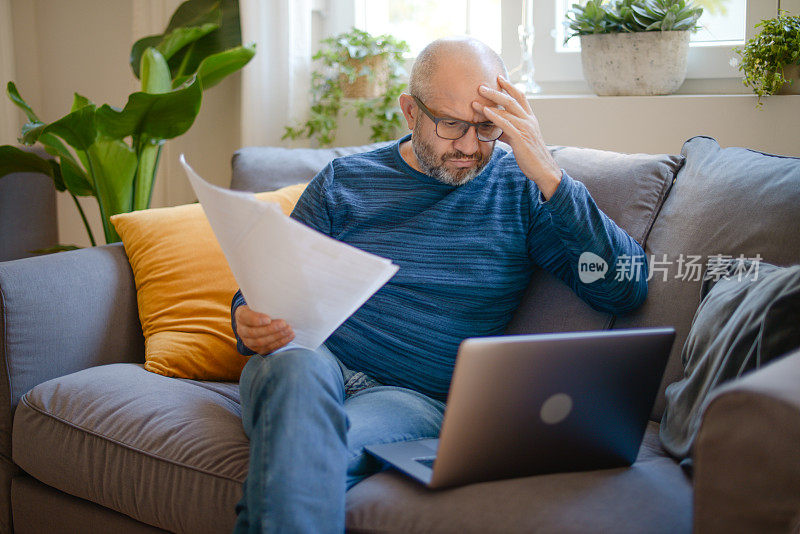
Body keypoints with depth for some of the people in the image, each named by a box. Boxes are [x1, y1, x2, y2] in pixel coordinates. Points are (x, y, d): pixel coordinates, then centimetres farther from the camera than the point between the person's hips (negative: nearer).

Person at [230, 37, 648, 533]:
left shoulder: (521, 189, 7)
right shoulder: (343, 181, 11)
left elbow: (627, 289, -5)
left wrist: (548, 175, -13)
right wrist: (251, 323, -13)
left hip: (418, 396, -2)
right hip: (312, 365, 2)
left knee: (325, 448, -36)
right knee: (294, 367, -35)